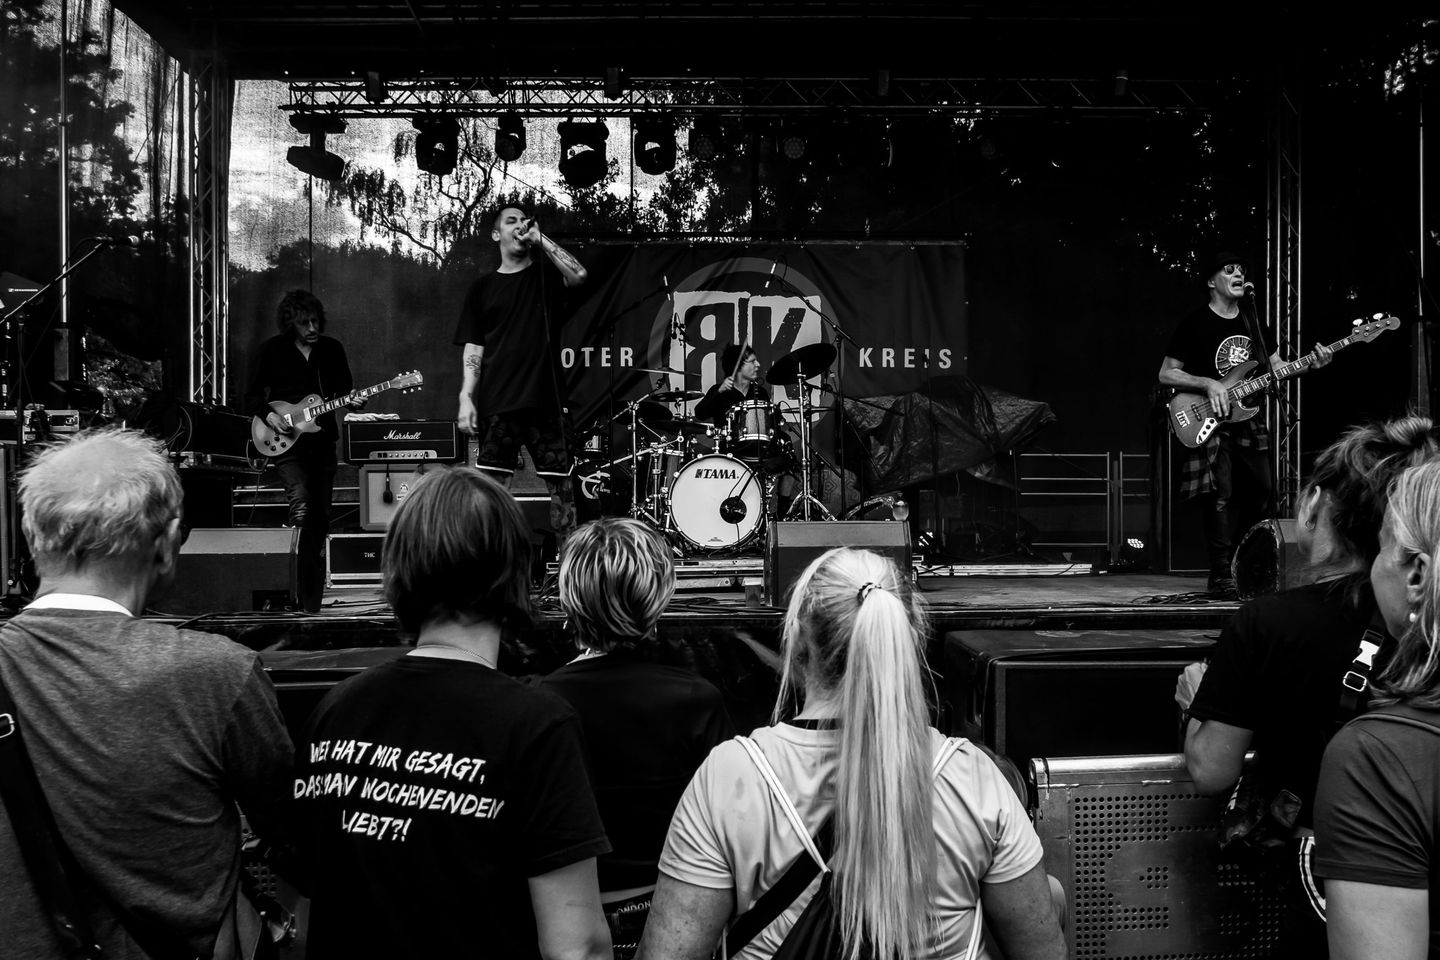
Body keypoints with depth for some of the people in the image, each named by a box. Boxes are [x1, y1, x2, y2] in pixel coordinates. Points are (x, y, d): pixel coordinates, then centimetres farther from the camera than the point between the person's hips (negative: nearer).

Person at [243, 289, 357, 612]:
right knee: (301, 505, -25)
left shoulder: (332, 349, 8)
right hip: (286, 442, -3)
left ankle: (313, 601, 19)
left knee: (320, 518, 6)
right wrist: (268, 415, -14)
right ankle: (298, 594, -19)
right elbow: (252, 395, 4)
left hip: (323, 441, 4)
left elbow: (344, 389, 12)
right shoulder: (273, 349, 1)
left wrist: (354, 400, -10)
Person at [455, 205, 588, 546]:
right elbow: (473, 347, 8)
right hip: (497, 403, 0)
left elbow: (579, 275, -11)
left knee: (560, 483, 0)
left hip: (544, 400, 0)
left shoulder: (546, 277, 12)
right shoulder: (482, 288, 13)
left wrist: (539, 238, -5)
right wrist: (466, 397, -3)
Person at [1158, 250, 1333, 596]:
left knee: (1262, 493, 6)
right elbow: (1166, 375, -6)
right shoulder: (1195, 322, -4)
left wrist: (1311, 364, 0)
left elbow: (1276, 366, 18)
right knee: (1220, 496, -13)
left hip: (1247, 422, 7)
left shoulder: (1252, 320, 15)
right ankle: (1221, 577, -7)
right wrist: (1208, 383, -18)